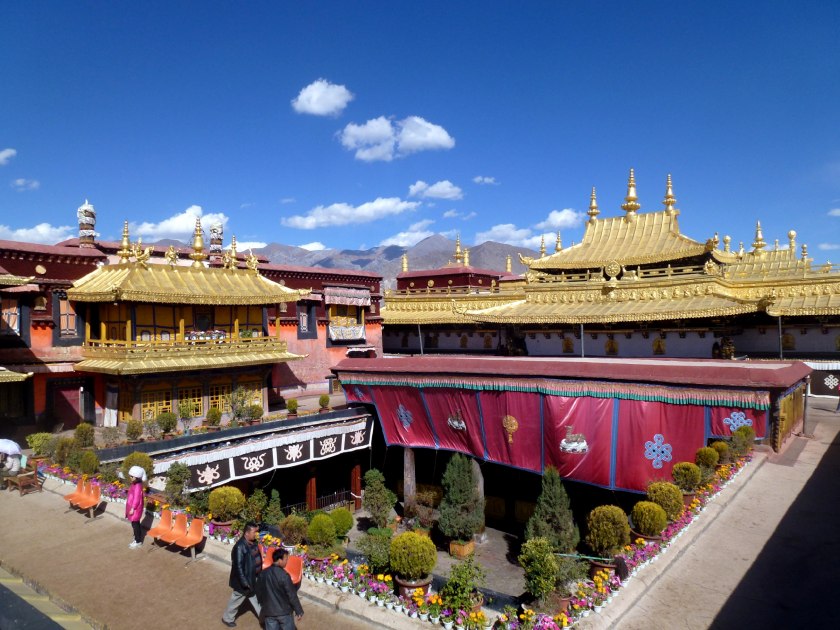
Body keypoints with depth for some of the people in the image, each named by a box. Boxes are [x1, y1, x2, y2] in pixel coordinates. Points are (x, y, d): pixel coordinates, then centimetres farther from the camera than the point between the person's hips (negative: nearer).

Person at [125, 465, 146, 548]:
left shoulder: (137, 486, -25)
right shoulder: (134, 484, 5)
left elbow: (136, 499, -24)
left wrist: (132, 509, -20)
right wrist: (130, 508, 19)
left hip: (135, 509, -9)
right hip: (132, 507, 9)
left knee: (135, 524, 1)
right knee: (135, 524, 18)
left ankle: (138, 542, 12)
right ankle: (137, 539, 31)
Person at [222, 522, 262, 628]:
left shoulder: (253, 542, -4)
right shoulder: (240, 547, -30)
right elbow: (238, 566, -27)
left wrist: (259, 574, 19)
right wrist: (244, 582, -24)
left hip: (254, 578, 7)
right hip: (245, 579, -7)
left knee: (257, 597, 20)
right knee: (236, 600, 17)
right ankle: (227, 618, 41)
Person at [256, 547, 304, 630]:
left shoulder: (262, 574, -4)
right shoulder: (284, 575, -22)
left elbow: (259, 593, 8)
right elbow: (292, 595, -17)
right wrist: (298, 610, -6)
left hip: (269, 611, 5)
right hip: (284, 611, -5)